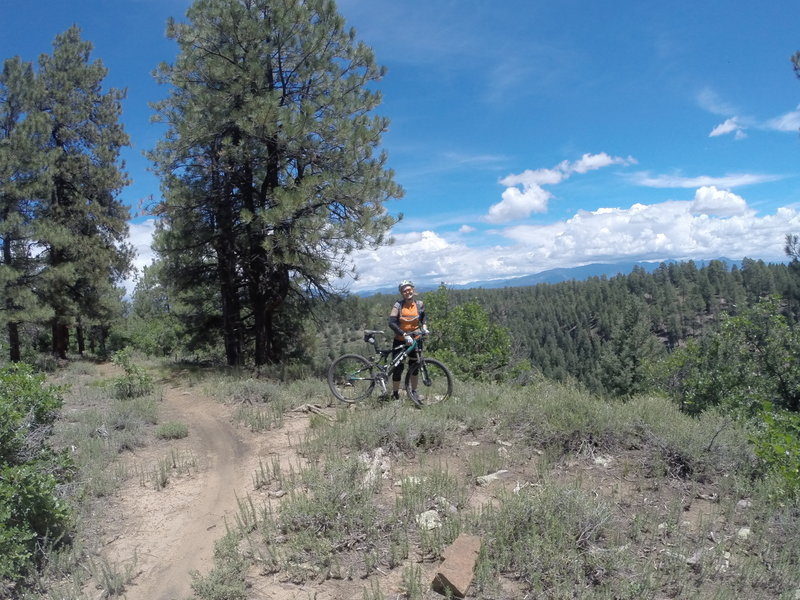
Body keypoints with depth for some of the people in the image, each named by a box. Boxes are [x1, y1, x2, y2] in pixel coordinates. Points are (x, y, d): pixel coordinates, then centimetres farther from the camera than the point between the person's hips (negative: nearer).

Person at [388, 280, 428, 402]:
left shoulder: (419, 304, -2)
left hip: (415, 339, 2)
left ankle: (414, 392, 23)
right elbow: (391, 323, -22)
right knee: (398, 368, -3)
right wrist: (404, 335, -31)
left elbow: (423, 318, 17)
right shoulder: (398, 305, -12)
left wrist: (424, 327, -4)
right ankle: (395, 394, 12)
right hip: (400, 340, -2)